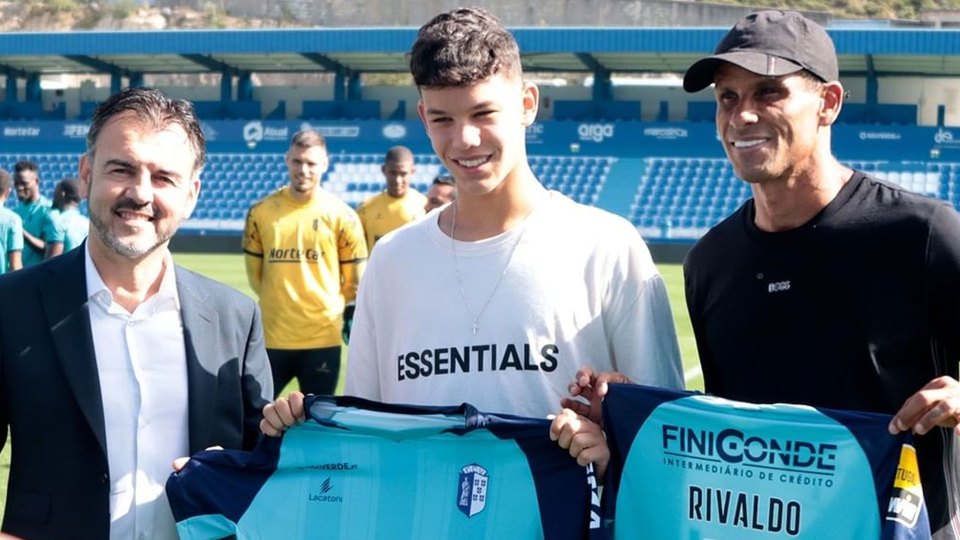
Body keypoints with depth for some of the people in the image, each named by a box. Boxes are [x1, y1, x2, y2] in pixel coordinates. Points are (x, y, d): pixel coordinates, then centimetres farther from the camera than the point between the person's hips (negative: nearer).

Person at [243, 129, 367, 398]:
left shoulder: (342, 215, -3)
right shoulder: (261, 212, 2)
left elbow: (354, 280, 5)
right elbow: (255, 272, 13)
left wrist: (327, 307, 9)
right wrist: (279, 303, 12)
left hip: (322, 338, -1)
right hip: (272, 337, 1)